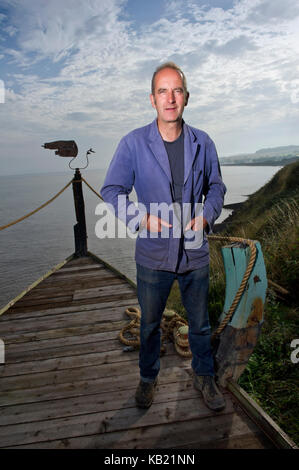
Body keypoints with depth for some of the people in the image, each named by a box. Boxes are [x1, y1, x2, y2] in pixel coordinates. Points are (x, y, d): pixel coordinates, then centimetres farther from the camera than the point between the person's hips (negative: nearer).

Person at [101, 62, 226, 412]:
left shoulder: (202, 143, 1)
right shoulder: (133, 143, -6)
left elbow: (216, 186, 12)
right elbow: (111, 190, -3)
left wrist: (207, 214, -8)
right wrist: (140, 218, -19)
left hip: (195, 252, 2)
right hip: (153, 254, -1)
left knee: (200, 322, 18)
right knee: (149, 323, 17)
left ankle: (204, 377, 42)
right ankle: (148, 378, 43)